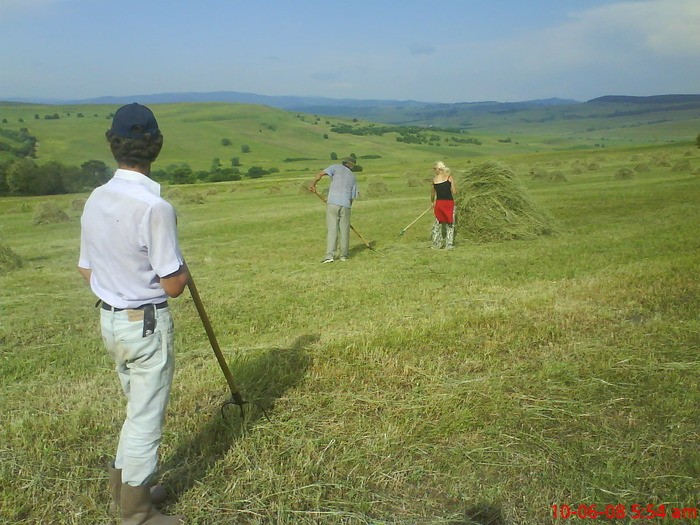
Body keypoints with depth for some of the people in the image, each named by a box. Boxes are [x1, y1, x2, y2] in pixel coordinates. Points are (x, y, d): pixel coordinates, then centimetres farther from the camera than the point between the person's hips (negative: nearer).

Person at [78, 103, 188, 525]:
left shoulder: (95, 200, 0)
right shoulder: (154, 206, -23)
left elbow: (87, 270, 8)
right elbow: (173, 285, -19)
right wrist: (183, 270, 1)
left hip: (109, 319, 8)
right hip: (147, 323, -8)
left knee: (139, 410, 25)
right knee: (146, 418, 9)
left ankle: (124, 487, 42)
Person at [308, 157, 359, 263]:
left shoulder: (337, 167, 10)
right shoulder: (353, 178, 20)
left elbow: (321, 173, -5)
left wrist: (313, 184, 6)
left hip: (332, 203, -2)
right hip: (346, 205, 2)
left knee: (332, 229, -3)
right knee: (344, 230, 12)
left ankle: (330, 255, -10)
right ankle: (343, 255, 19)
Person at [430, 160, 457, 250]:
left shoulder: (434, 179, 2)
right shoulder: (449, 177, -2)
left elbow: (432, 194, 11)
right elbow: (455, 192, -3)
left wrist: (432, 202, 30)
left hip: (439, 203, 1)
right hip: (449, 202, -1)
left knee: (437, 224, 14)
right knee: (450, 225, 9)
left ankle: (436, 244, 17)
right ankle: (449, 245, 7)